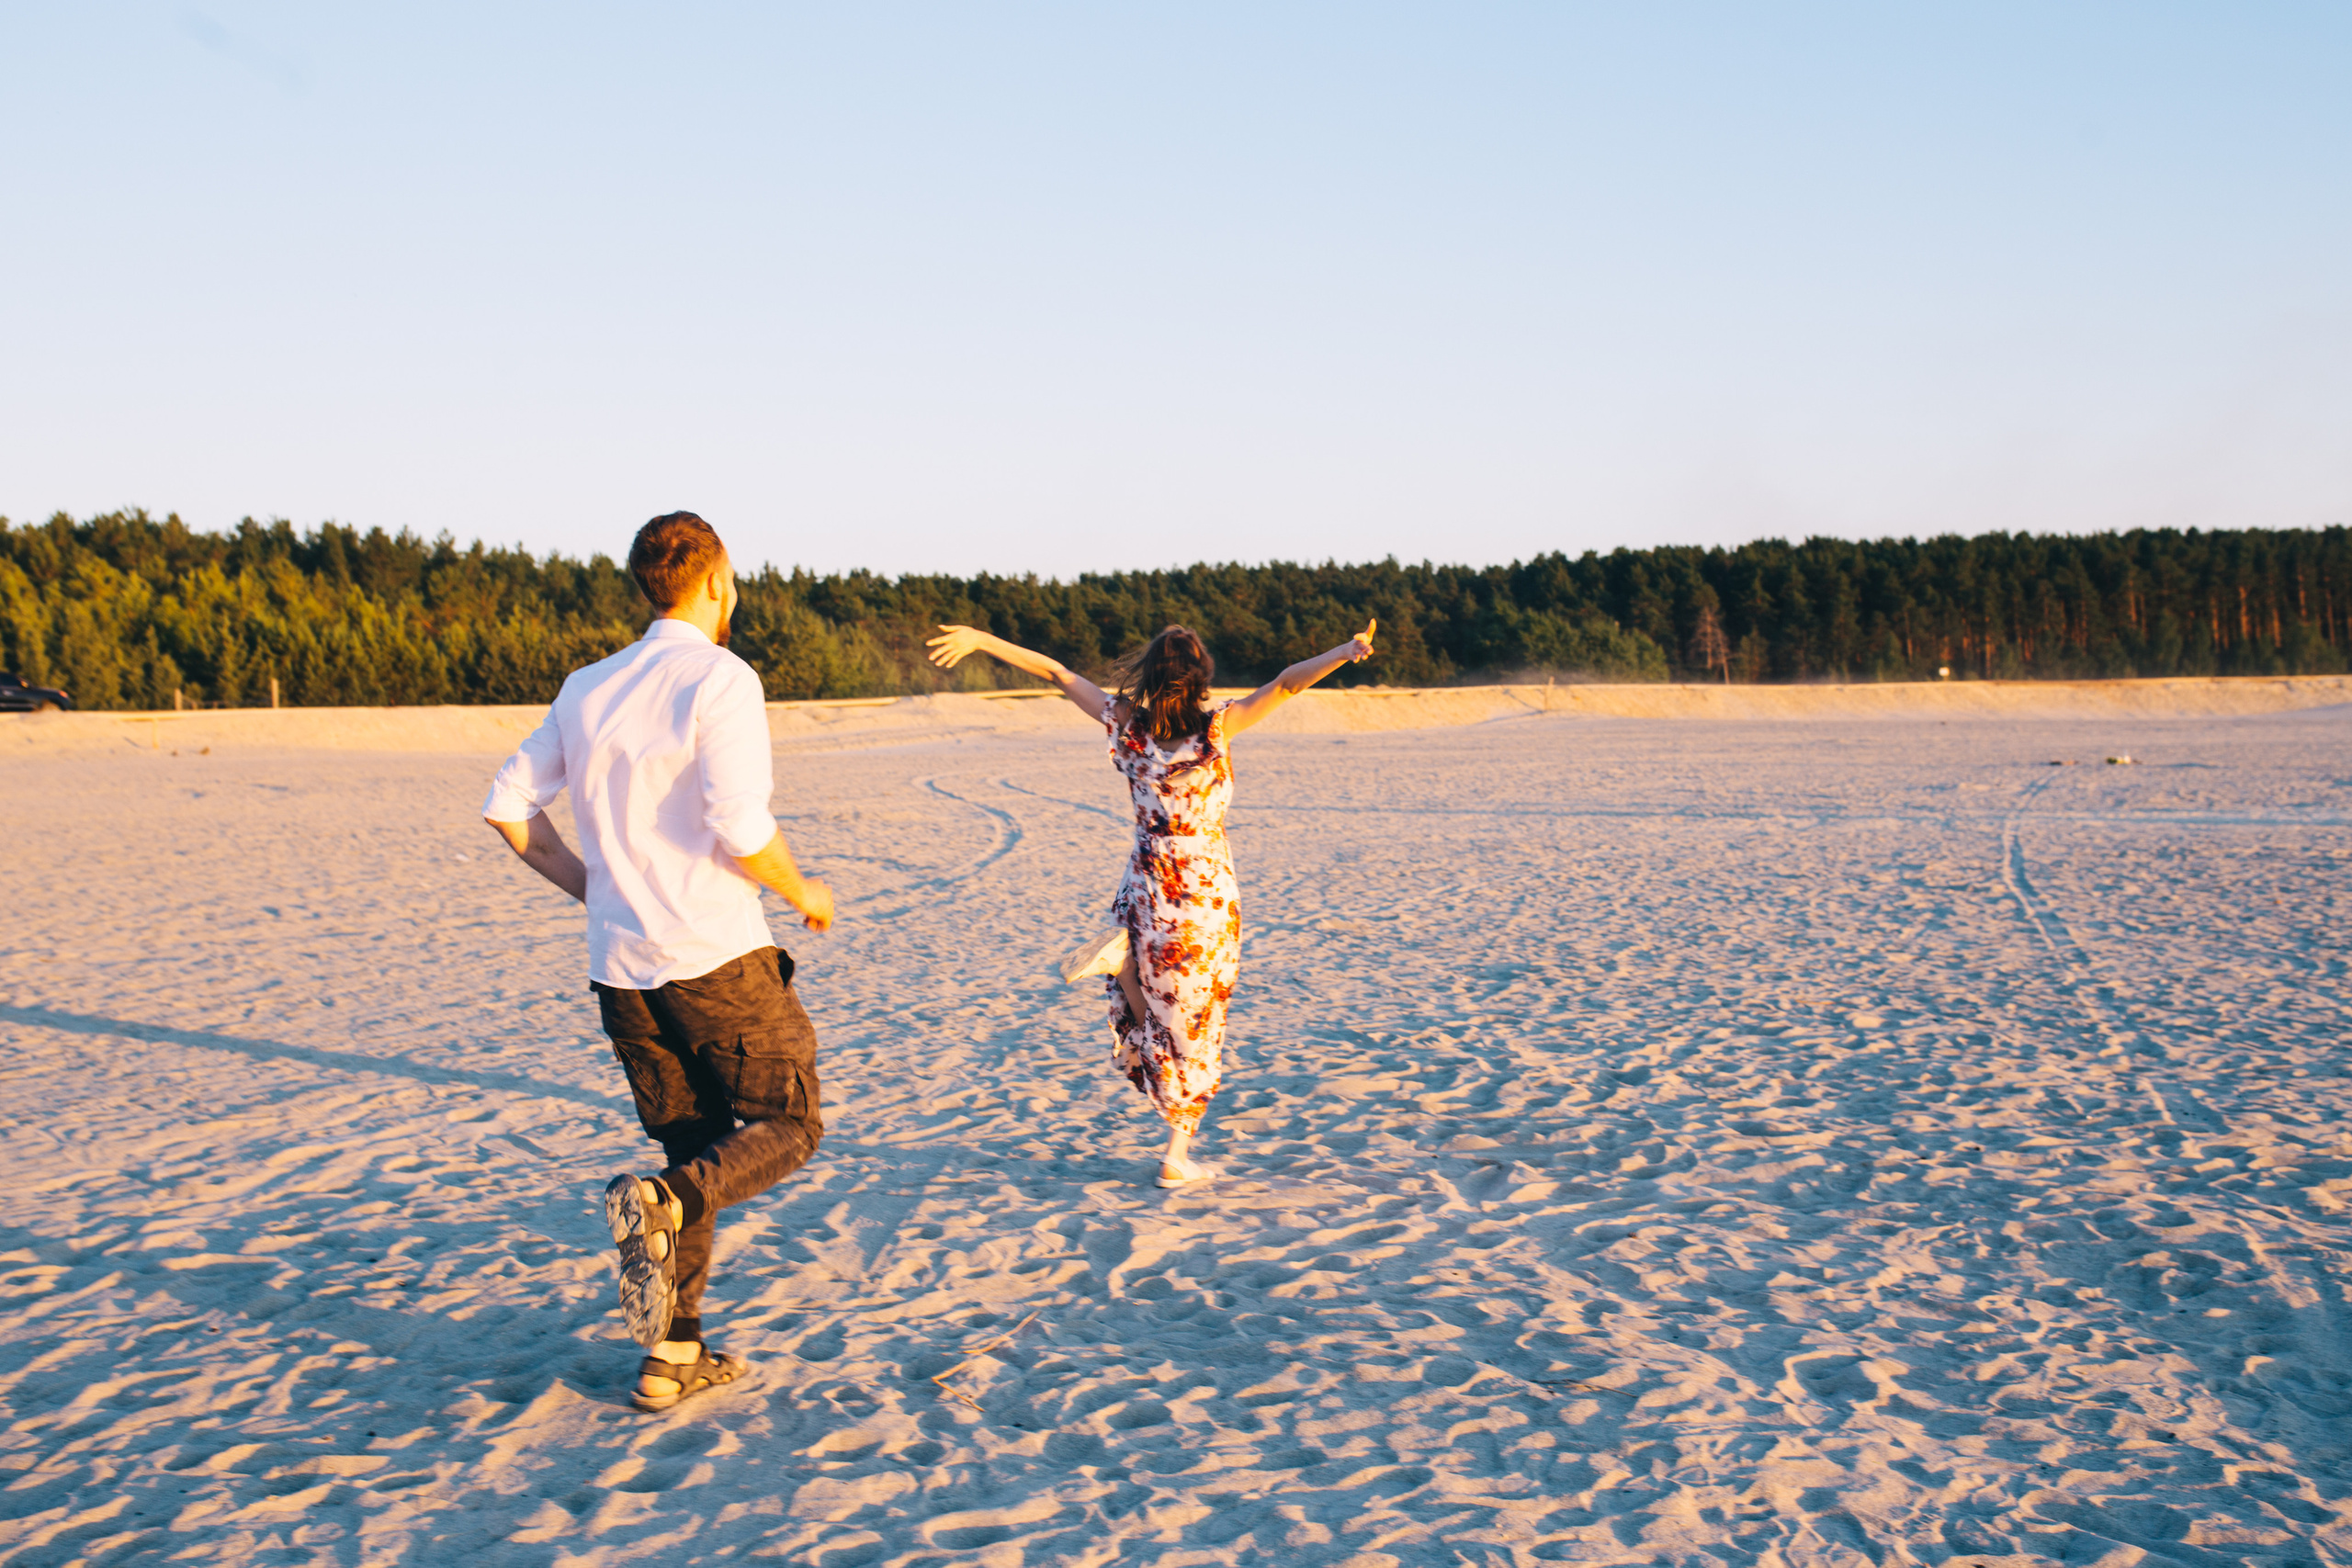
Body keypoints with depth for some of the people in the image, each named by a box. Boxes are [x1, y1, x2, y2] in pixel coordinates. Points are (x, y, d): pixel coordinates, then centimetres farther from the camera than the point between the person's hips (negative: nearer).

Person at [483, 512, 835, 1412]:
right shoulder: (718, 679, -10)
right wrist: (802, 891, 0)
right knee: (788, 1126, 9)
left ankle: (673, 1355, 12)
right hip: (715, 956, -7)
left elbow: (507, 807, 12)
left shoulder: (587, 689, 11)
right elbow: (742, 832, -19)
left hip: (620, 965, 7)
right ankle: (662, 1206, -18)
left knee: (695, 1149, 16)